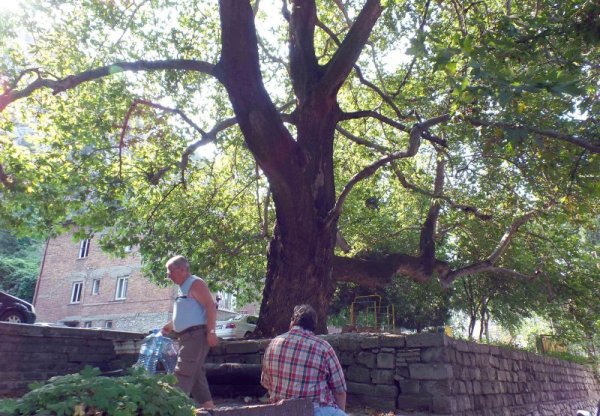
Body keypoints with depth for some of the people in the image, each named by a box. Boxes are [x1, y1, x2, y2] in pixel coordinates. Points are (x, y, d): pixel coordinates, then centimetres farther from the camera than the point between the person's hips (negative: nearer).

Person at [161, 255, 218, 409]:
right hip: (187, 336, 10)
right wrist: (168, 327, 26)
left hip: (196, 335, -10)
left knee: (183, 373, -11)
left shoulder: (195, 283, -10)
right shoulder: (183, 288, 19)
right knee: (196, 374, 10)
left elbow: (210, 307, -19)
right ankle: (209, 407, 16)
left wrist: (211, 331, -26)